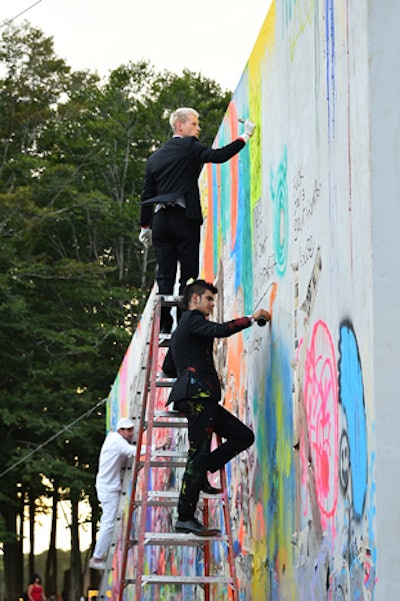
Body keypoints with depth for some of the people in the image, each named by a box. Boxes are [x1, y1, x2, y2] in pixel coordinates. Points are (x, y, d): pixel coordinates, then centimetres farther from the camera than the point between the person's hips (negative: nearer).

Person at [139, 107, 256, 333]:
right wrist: (245, 137, -7)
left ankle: (163, 325, -1)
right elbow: (218, 155, -14)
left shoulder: (155, 157, 18)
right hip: (184, 219, -6)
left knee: (165, 276, 5)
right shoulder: (189, 146, 0)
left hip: (161, 220, 6)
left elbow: (147, 195, 17)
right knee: (188, 274, -2)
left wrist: (146, 226, 22)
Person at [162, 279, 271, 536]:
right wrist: (251, 319, -9)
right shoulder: (192, 319, 0)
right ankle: (185, 518, -13)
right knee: (199, 453, -13)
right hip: (197, 394, -10)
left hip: (201, 399, 10)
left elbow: (168, 368, 31)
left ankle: (200, 475, 4)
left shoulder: (182, 330, 28)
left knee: (243, 435, 6)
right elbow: (220, 330, -19)